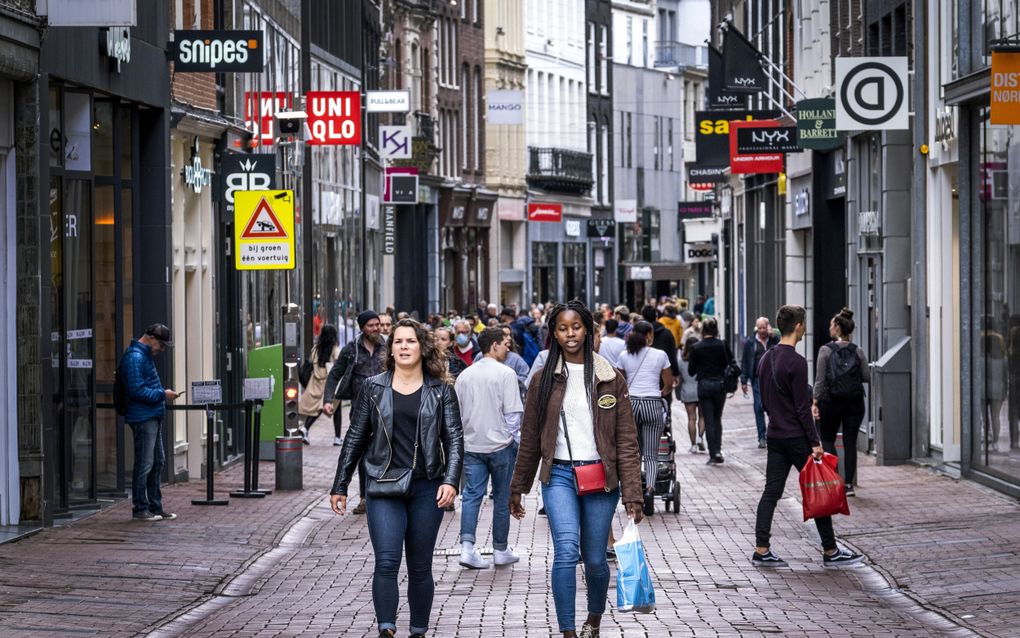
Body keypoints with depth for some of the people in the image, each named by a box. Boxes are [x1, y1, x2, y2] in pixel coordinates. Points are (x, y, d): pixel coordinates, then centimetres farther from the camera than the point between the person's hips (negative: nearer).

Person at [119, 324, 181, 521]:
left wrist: (162, 392, 11)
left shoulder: (146, 356, 17)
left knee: (158, 461, 14)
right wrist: (162, 394, -16)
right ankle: (140, 508, 2)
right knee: (144, 464, -5)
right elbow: (137, 390, -22)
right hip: (143, 418, -11)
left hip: (153, 416, 11)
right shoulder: (135, 357, -16)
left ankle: (155, 506, 21)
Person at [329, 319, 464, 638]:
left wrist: (451, 480, -14)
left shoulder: (441, 391, 5)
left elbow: (454, 438, 1)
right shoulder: (373, 388, 6)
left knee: (420, 567, 8)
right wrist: (339, 486, 8)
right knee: (386, 563, -14)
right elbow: (355, 438, 10)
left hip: (426, 489, 0)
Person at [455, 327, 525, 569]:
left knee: (471, 495, 2)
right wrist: (515, 440, 2)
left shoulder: (464, 376, 7)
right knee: (502, 498, 8)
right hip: (500, 444, -4)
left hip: (471, 446, 4)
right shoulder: (505, 374, -9)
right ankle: (500, 550, 16)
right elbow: (512, 413, -10)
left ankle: (467, 545, -14)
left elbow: (457, 413, 13)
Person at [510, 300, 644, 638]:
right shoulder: (544, 381, 6)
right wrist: (517, 490, 14)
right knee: (566, 550, -20)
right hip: (559, 475, 0)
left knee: (594, 559, 7)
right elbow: (530, 440, 12)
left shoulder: (611, 379, 3)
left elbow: (626, 442, 1)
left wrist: (633, 495, -6)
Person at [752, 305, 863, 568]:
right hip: (796, 438, -8)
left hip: (774, 436, 8)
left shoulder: (766, 360, 10)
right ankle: (830, 552, 5)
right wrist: (815, 442, -14)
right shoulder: (796, 362, -16)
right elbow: (802, 407, -17)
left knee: (771, 492, 6)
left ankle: (762, 550, 2)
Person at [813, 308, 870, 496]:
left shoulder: (826, 350, -7)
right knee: (850, 442, 7)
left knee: (827, 439, 12)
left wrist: (815, 402, -5)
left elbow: (820, 380, -9)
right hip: (854, 402, 2)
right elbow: (867, 378, 2)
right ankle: (849, 484, 3)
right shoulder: (858, 352, 0)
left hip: (830, 402, -2)